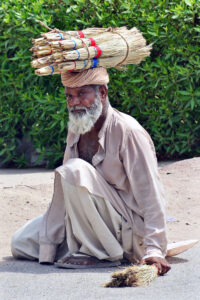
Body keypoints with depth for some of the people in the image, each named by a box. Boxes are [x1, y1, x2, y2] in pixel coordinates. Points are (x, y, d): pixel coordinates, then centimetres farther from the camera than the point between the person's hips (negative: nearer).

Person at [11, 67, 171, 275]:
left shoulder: (127, 131, -19)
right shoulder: (76, 129, 5)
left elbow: (150, 195, -22)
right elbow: (62, 194, 4)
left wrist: (154, 250, -30)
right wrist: (47, 245, -2)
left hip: (127, 230, -8)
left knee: (75, 171, -29)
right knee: (21, 243, 3)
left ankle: (100, 253, -19)